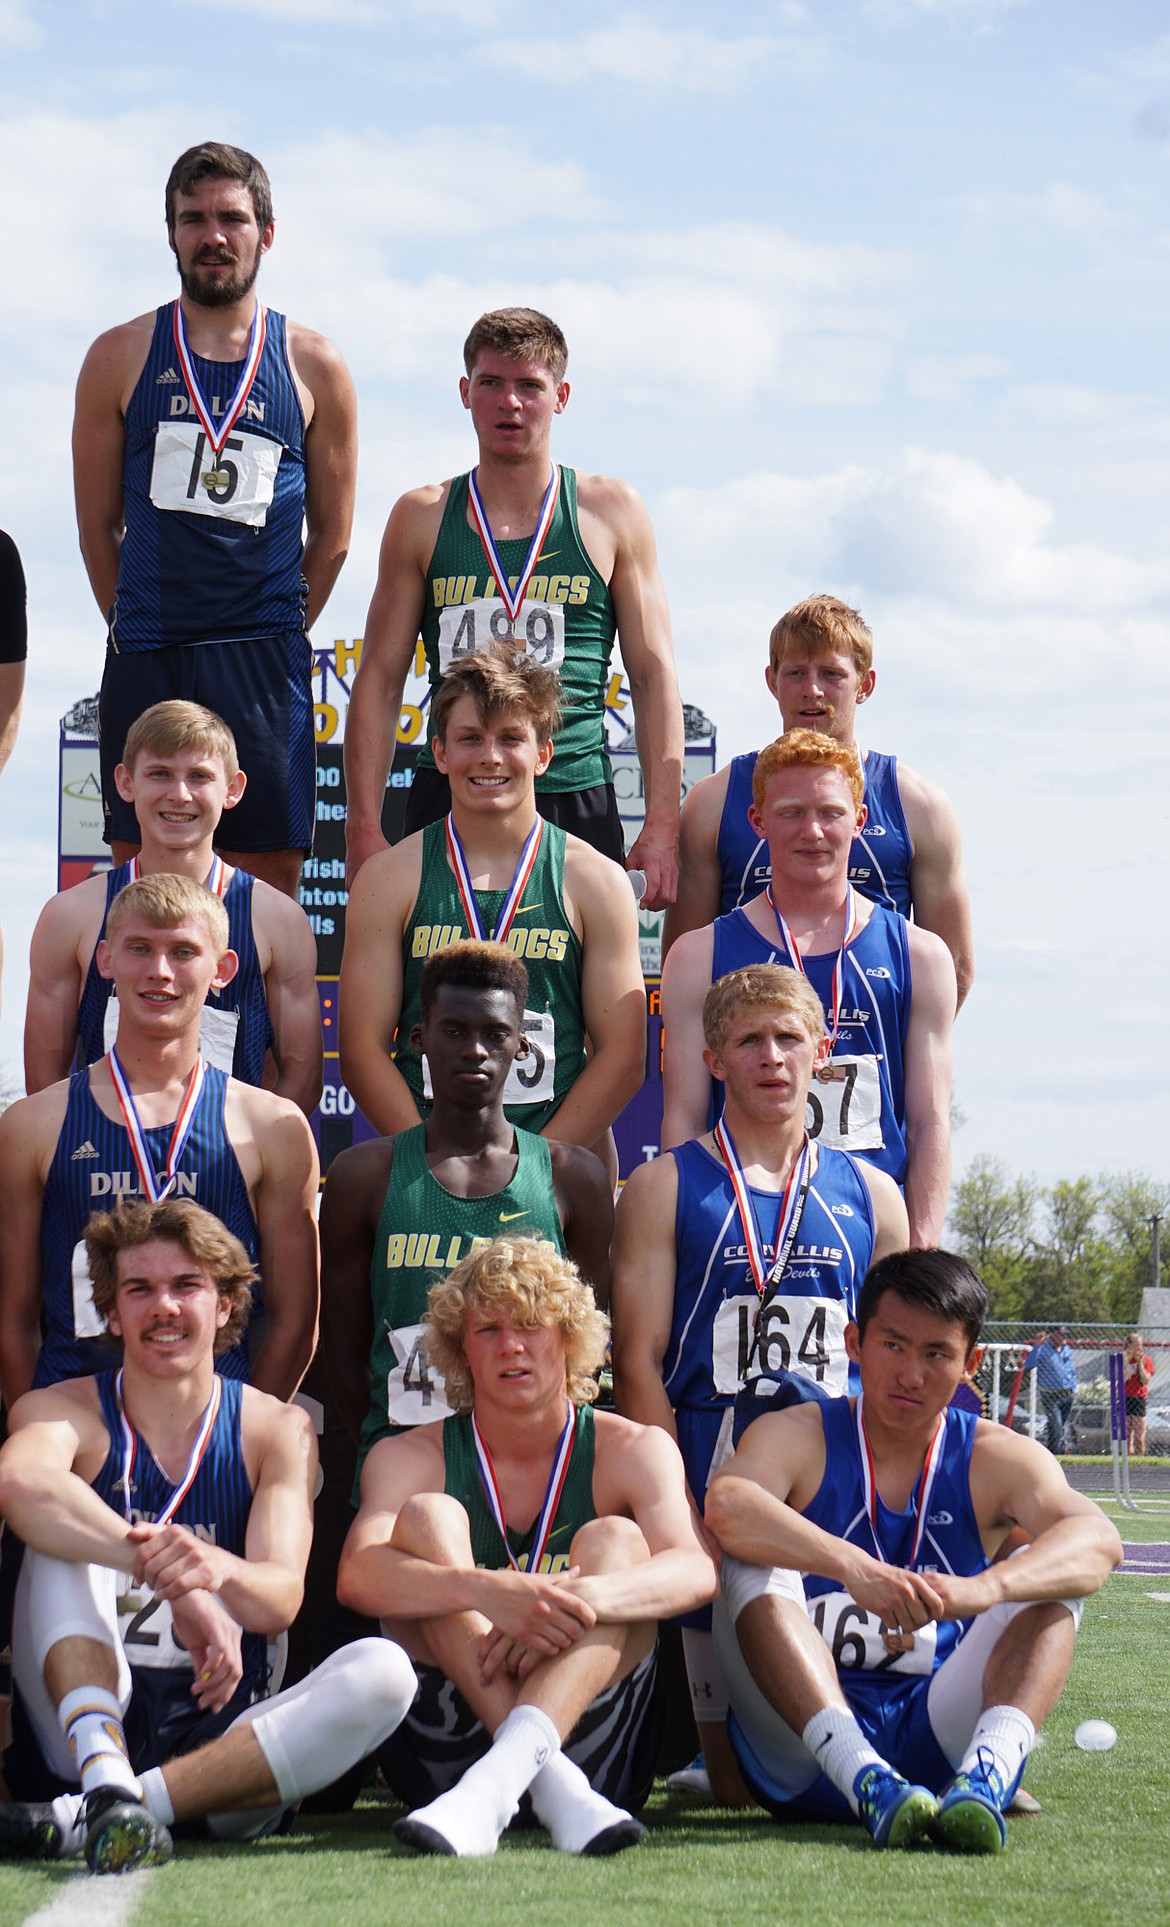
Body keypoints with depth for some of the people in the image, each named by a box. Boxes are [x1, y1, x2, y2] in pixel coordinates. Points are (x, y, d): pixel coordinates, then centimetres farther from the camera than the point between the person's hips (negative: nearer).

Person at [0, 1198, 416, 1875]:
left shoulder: (277, 1430, 8)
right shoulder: (66, 1412, 2)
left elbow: (281, 1600, -9)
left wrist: (219, 1571, -35)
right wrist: (172, 1578, -39)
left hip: (220, 1735, 1)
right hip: (82, 1738, -1)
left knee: (382, 1672, -26)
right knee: (63, 1530, -19)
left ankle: (84, 1819, -35)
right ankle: (106, 1781, -39)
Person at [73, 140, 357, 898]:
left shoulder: (315, 367, 6)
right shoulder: (120, 357, 6)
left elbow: (332, 535, 10)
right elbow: (97, 523, 10)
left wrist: (273, 638, 7)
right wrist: (139, 627, 5)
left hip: (265, 664, 0)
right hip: (145, 663, 0)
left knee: (269, 878, -2)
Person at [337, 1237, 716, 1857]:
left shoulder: (632, 1451, 5)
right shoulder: (409, 1457, 4)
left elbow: (696, 1570, -16)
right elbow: (356, 1577, -18)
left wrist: (582, 1597, -36)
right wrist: (490, 1593, -37)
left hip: (595, 1744, 0)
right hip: (437, 1753, 0)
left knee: (616, 1541, -19)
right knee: (426, 1517, -16)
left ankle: (500, 1778, -45)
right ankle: (553, 1782, -34)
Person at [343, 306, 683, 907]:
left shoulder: (612, 512, 7)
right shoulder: (421, 519, 9)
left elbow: (654, 673, 5)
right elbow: (380, 679, 8)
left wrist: (662, 826, -4)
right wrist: (364, 829, -1)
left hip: (577, 801, 0)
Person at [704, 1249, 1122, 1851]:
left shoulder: (995, 1459, 6)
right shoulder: (796, 1437, 1)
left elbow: (1099, 1540, -16)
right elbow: (725, 1505, -25)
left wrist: (985, 1587, -37)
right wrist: (855, 1570, -41)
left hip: (940, 1742, 1)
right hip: (804, 1756, -1)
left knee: (1050, 1575, -13)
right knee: (754, 1561, -22)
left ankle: (985, 1778, -39)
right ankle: (867, 1781, -41)